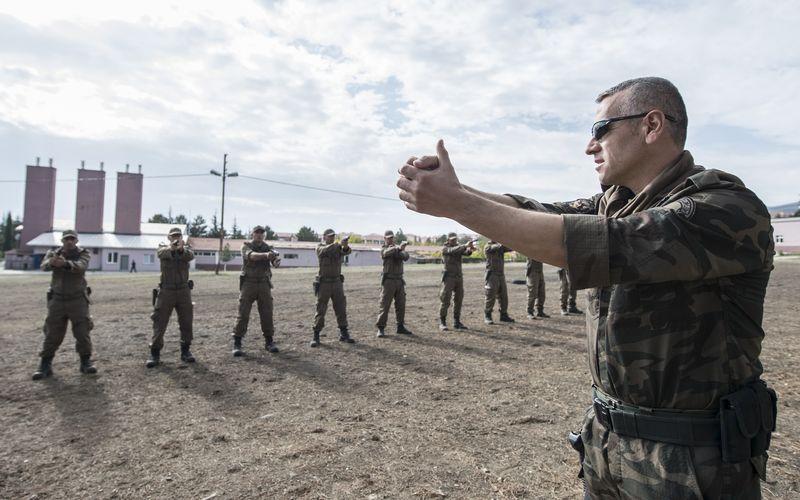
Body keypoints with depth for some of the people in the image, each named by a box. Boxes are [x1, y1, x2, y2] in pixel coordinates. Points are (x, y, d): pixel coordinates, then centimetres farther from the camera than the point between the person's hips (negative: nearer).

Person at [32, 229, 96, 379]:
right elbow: (44, 266, -18)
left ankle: (86, 361, 11)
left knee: (83, 332, -1)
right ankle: (45, 364, 14)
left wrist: (65, 263, -46)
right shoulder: (53, 253, 3)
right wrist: (52, 262, -43)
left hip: (78, 300, -1)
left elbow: (81, 266, -25)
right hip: (57, 300, 2)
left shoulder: (84, 253, -3)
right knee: (52, 333, 3)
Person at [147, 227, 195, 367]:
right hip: (166, 291, -2)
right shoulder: (163, 249, 3)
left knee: (186, 323, 6)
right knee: (159, 324, -1)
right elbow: (161, 253, -23)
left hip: (183, 291, 2)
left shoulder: (186, 249, 6)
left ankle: (185, 351, 18)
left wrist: (181, 249, -40)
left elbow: (191, 256, -18)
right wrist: (171, 248, -45)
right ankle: (154, 353, 8)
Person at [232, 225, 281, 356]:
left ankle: (269, 341, 14)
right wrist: (265, 255, -44)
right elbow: (251, 255, -24)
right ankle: (237, 343, 3)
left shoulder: (267, 247, 7)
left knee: (267, 314, 4)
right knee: (243, 314, -3)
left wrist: (276, 260, -34)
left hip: (264, 284, 3)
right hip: (248, 284, -2)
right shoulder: (246, 246, 0)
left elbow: (275, 263, -9)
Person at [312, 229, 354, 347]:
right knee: (320, 310, -1)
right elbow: (325, 251, -28)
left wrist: (346, 245, -41)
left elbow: (347, 252, -17)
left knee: (341, 308, 5)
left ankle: (344, 334, 15)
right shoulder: (320, 247, -3)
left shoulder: (339, 248, 6)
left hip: (337, 282, 4)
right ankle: (316, 336, 7)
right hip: (323, 283, -3)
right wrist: (339, 243, -41)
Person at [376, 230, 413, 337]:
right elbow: (387, 253, -25)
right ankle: (381, 328, 0)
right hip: (388, 281, -5)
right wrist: (398, 247, -42)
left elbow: (406, 256, -5)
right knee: (385, 305, -5)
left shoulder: (398, 248, 14)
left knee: (401, 305, 8)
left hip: (399, 280, 5)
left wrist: (402, 251, -27)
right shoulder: (384, 249, 0)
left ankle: (400, 327, 18)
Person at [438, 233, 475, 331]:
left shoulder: (459, 247, 12)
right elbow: (453, 250, -23)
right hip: (449, 277, -5)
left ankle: (456, 322, 15)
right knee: (445, 301, -5)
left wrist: (470, 249, -32)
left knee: (458, 300, 7)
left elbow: (466, 252, -9)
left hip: (459, 277, 6)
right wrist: (465, 245, -34)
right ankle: (442, 322, 2)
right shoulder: (445, 248, -2)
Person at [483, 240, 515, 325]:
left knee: (504, 297, 8)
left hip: (501, 275, 7)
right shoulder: (488, 247, -7)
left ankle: (503, 315, 19)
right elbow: (500, 246, -23)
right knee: (490, 298, -4)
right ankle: (487, 317, 6)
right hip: (492, 276, -7)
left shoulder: (501, 246, 14)